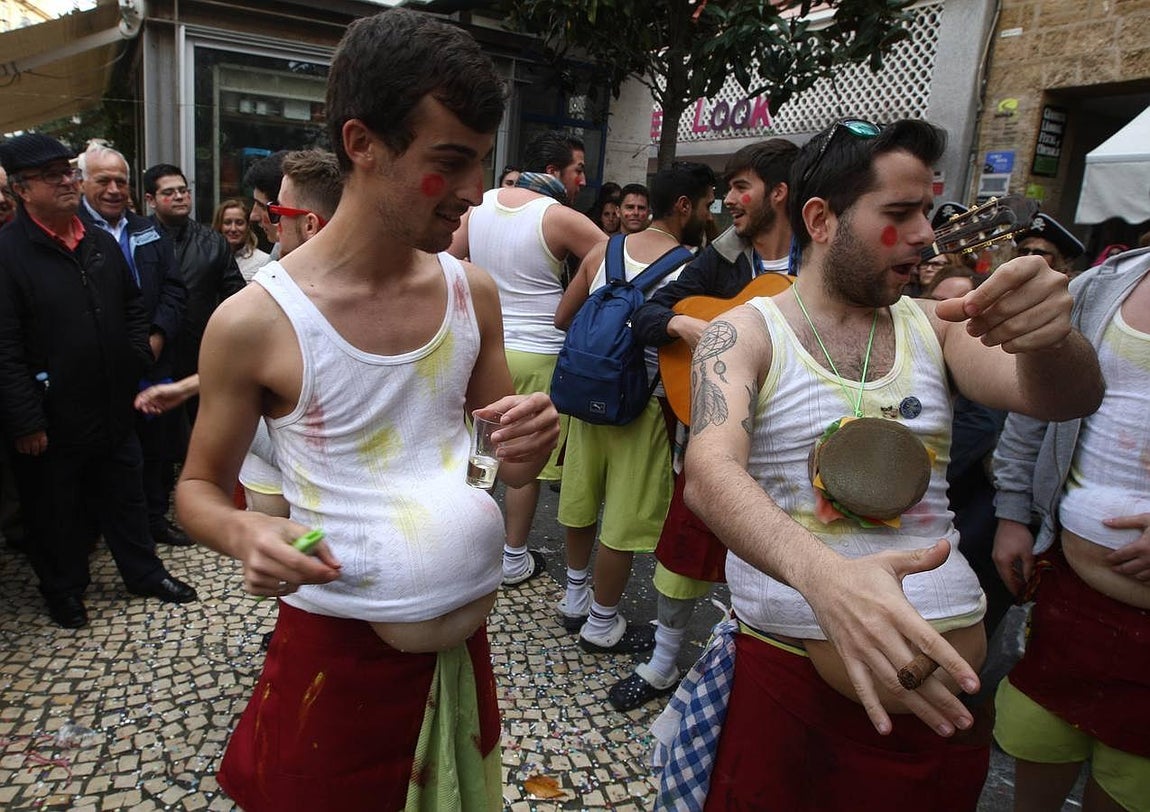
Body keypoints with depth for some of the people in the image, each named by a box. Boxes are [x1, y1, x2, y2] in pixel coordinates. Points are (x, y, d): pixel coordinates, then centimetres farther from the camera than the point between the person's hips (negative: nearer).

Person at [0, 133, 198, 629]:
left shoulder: (101, 244, 7)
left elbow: (133, 308, 17)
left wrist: (137, 363, 5)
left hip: (113, 407, 6)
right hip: (51, 420, -5)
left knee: (125, 495, 18)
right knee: (55, 510, 13)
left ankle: (144, 572, 34)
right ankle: (63, 589, 33)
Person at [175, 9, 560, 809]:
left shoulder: (475, 293, -4)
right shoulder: (255, 321, -15)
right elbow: (198, 487, -1)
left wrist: (529, 447, -17)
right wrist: (243, 532, -23)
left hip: (462, 637, 4)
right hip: (333, 651, -3)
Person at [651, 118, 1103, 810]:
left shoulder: (932, 325, 7)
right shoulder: (744, 332, -7)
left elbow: (1066, 400, -6)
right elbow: (710, 471, -24)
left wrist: (1052, 337, -29)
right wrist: (822, 573, -42)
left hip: (940, 680, 4)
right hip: (789, 674, -4)